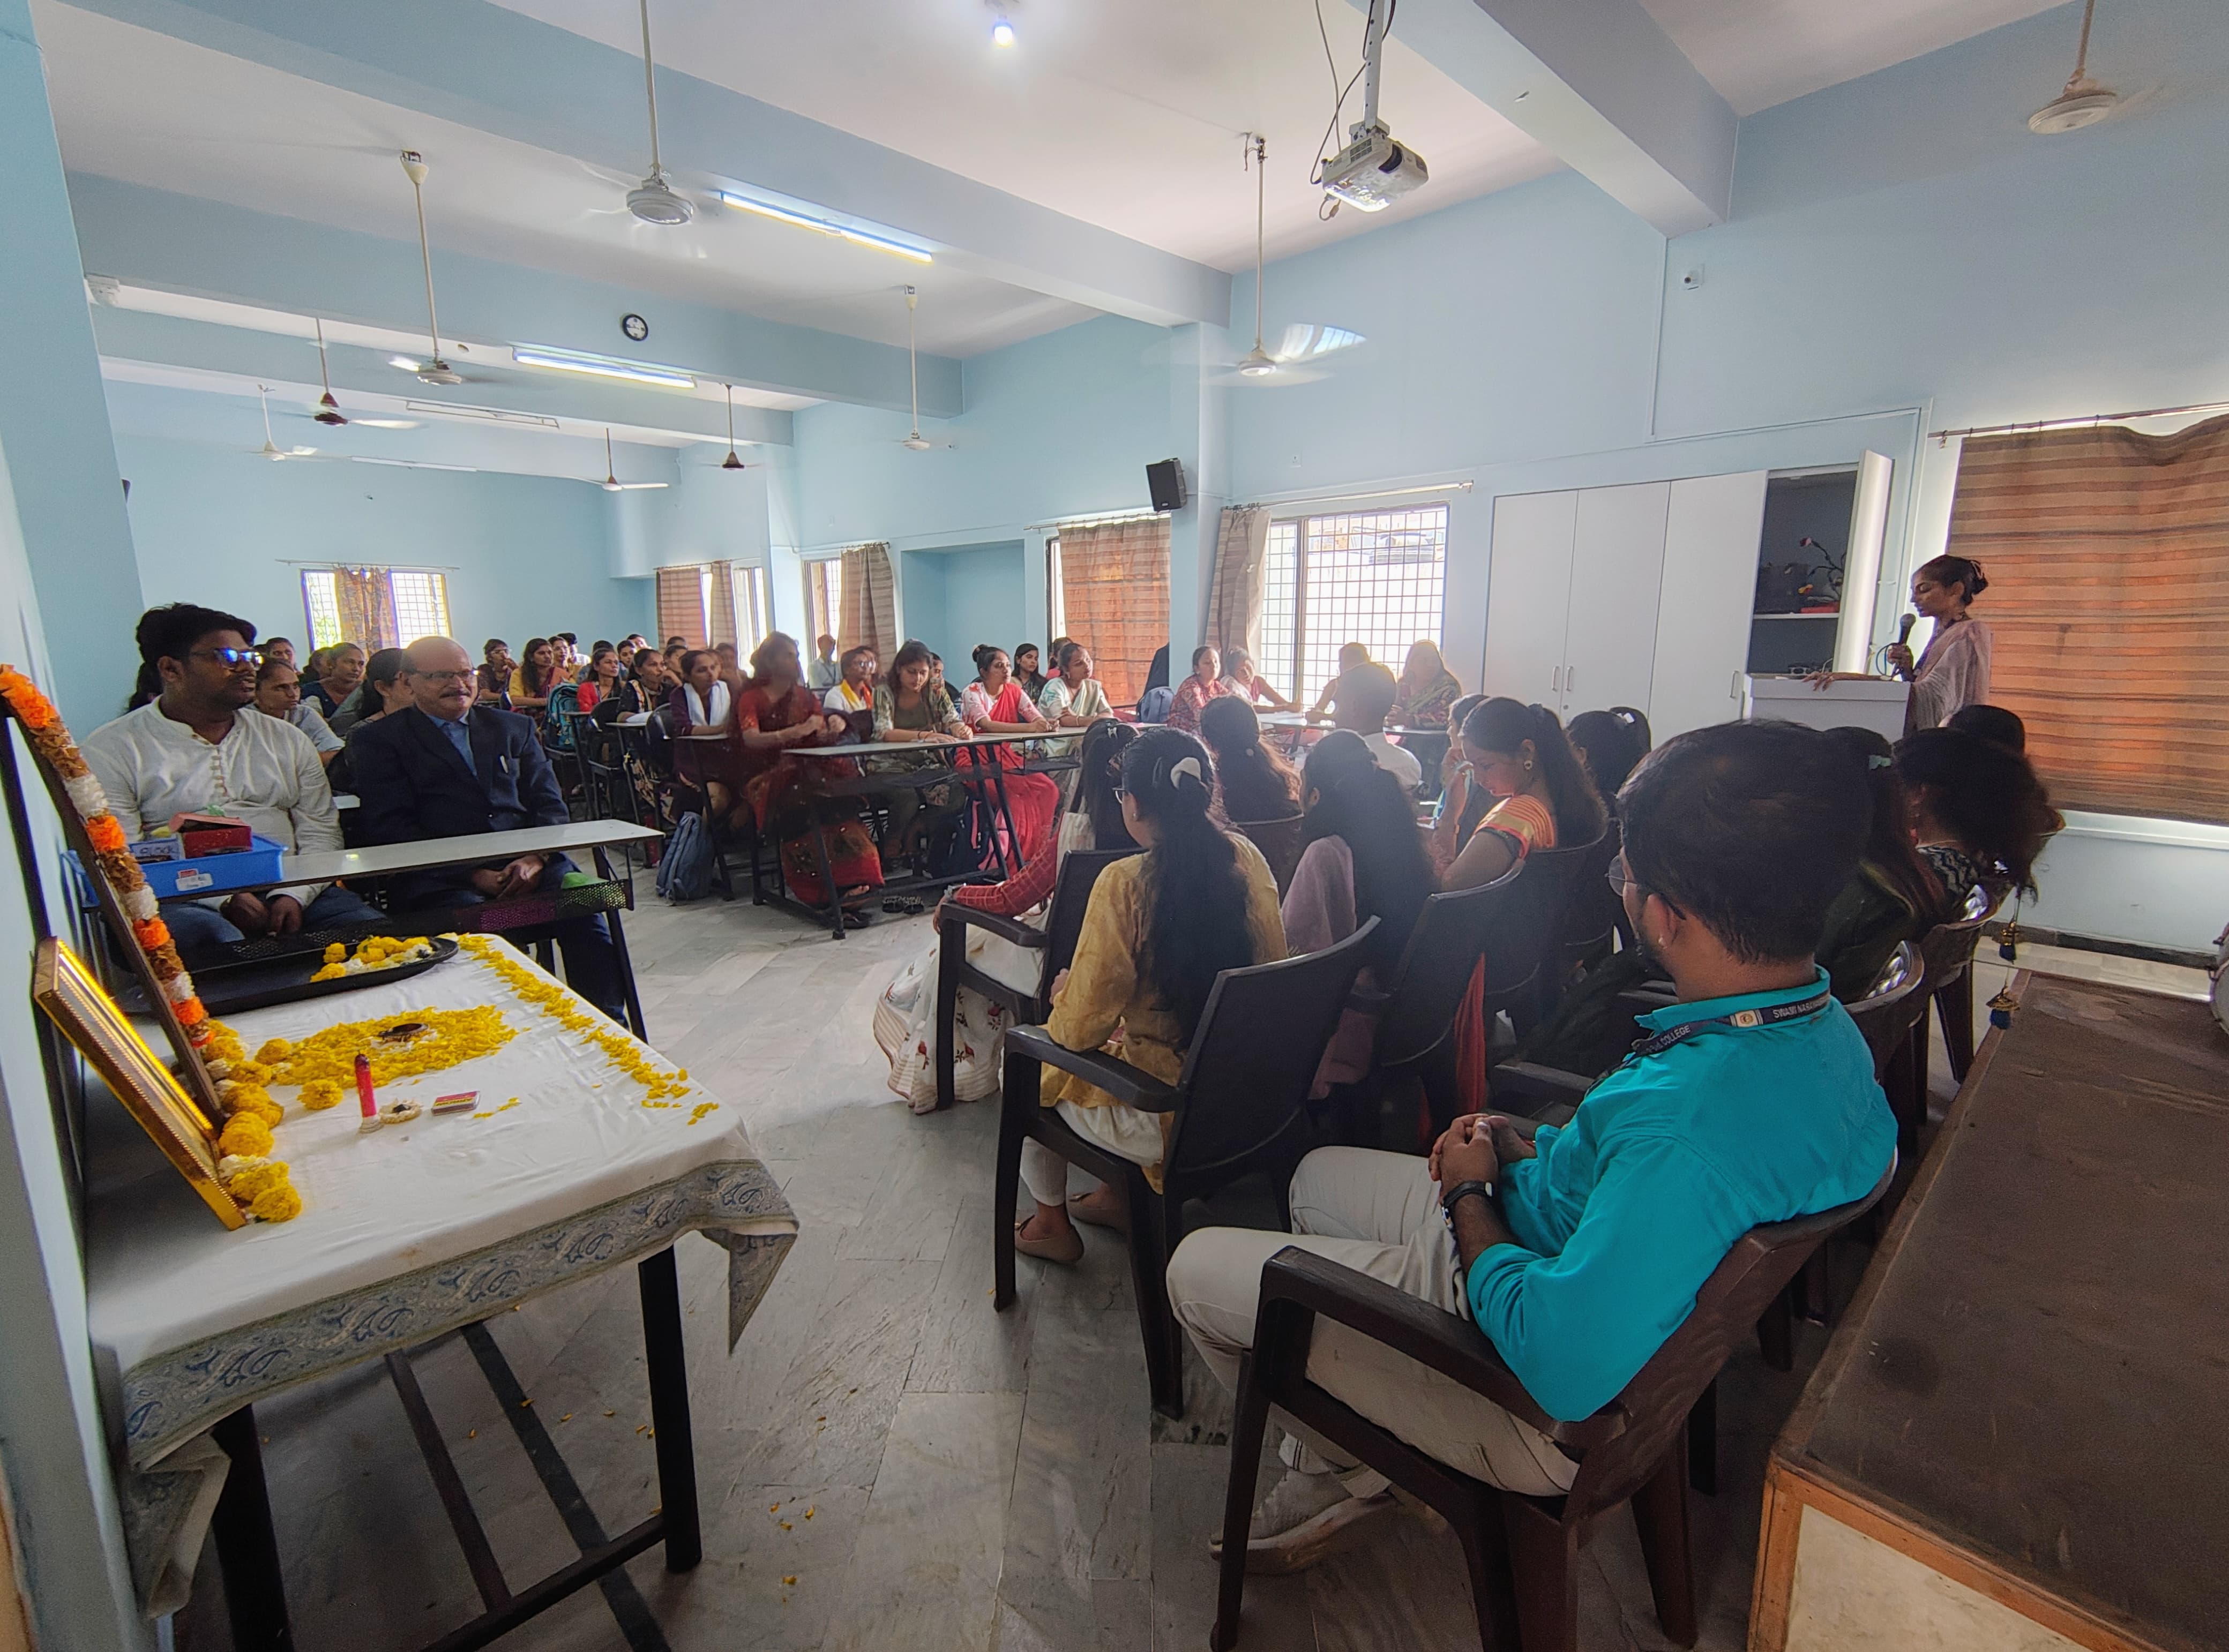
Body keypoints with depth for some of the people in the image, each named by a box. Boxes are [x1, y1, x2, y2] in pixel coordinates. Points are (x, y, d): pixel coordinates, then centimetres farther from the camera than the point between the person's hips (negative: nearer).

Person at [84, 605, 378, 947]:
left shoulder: (287, 739, 18)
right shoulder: (111, 749, 7)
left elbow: (321, 833, 11)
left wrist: (293, 895, -9)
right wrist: (221, 898, -16)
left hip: (288, 893, 3)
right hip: (185, 902, -3)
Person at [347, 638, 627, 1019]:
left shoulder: (514, 727, 23)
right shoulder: (378, 740, 12)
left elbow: (550, 805, 15)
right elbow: (390, 828, 0)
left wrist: (535, 859, -7)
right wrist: (474, 874, -13)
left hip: (529, 865, 3)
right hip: (442, 878, -2)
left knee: (584, 905, -27)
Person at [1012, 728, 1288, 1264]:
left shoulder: (1124, 883, -23)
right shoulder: (1247, 859, -6)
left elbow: (1081, 1028, -18)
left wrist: (1061, 1001, 7)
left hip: (1170, 1119, -6)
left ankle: (1051, 1224, 38)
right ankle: (1117, 1195, 42)